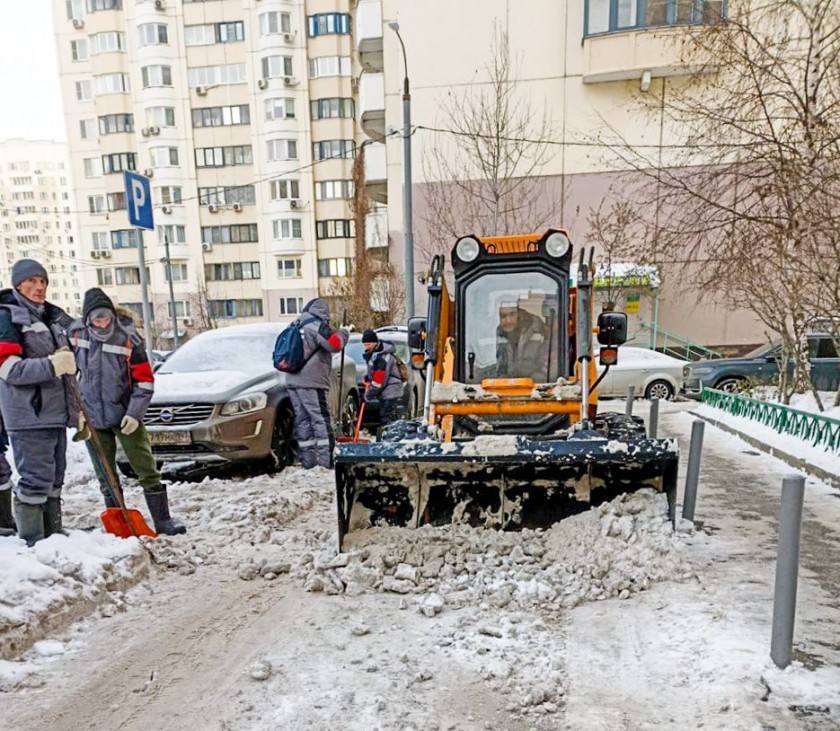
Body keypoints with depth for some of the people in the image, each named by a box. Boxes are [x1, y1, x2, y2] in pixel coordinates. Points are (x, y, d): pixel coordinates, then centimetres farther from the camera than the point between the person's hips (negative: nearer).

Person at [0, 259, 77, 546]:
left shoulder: (53, 316, 15)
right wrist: (52, 365, -26)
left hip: (56, 413, 8)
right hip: (28, 416, -7)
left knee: (54, 479, 14)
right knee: (35, 479, -6)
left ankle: (53, 535, 24)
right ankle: (32, 543, 3)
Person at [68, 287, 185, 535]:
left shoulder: (128, 337, -12)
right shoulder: (76, 333, -3)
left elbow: (144, 379, -7)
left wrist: (134, 413, -13)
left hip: (125, 415, -3)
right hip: (92, 419, 3)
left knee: (147, 469, -3)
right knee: (106, 476, 10)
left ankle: (162, 520, 5)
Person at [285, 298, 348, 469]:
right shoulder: (318, 326, -8)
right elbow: (334, 344, -17)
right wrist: (343, 333, -1)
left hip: (293, 380, 8)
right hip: (311, 382, -8)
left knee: (302, 419, 9)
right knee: (321, 419, -5)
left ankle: (307, 458, 11)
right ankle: (326, 458, -8)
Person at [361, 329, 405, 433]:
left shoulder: (382, 357, -23)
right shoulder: (374, 353, 9)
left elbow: (379, 381, -23)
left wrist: (368, 394, -12)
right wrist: (368, 378, 9)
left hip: (391, 394, -11)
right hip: (385, 394, 11)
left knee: (390, 421, -13)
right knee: (383, 420, 17)